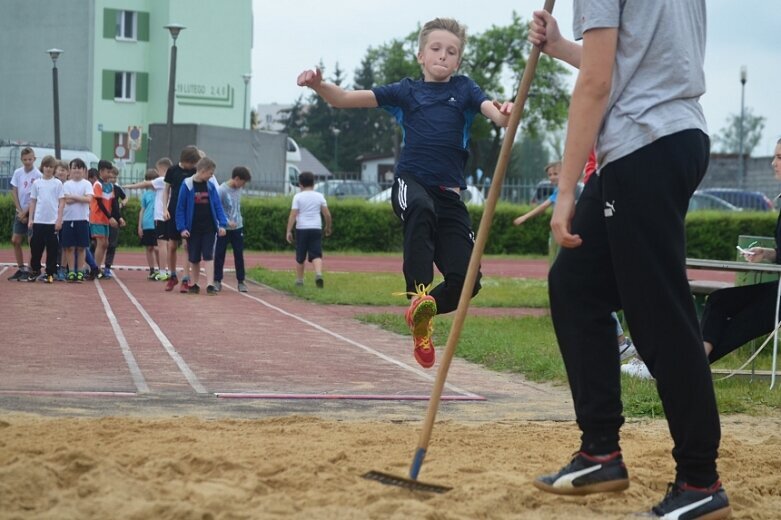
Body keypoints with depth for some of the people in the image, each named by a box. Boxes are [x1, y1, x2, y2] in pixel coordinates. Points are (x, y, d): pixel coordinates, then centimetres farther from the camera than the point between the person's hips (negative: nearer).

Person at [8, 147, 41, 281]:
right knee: (15, 240, 4)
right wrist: (20, 211, -2)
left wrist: (25, 212, -12)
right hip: (20, 212, 5)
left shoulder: (38, 175, -10)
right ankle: (21, 269, 14)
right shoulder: (18, 173, 5)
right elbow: (14, 193, 7)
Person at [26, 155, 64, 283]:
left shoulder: (57, 183, 1)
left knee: (52, 248, 1)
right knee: (36, 246, 5)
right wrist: (30, 219, 5)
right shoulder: (36, 183, 8)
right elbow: (33, 202, 11)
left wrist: (59, 219, -7)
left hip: (53, 221, -2)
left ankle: (50, 273, 7)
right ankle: (35, 270, 18)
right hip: (38, 220, 2)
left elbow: (61, 202, 0)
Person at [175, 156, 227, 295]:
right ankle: (194, 284, 20)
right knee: (194, 258, 8)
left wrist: (222, 224, -6)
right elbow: (180, 207, -5)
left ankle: (210, 285, -9)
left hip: (209, 227, 1)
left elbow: (217, 205, 4)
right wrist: (182, 228, -10)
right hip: (193, 228, -1)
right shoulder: (187, 185, -6)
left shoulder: (211, 186, 3)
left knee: (208, 256, -4)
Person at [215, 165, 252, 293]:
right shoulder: (222, 190, -15)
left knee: (239, 255, 5)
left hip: (237, 228, 5)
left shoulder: (239, 189, 4)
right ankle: (217, 281, 12)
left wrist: (240, 220, 12)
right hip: (224, 228, -5)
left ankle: (241, 282, 11)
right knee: (219, 255, 3)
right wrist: (227, 221, -24)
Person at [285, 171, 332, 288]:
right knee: (316, 255, -4)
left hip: (301, 229, -1)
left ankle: (299, 280, 19)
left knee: (300, 257, 12)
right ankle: (318, 274, -30)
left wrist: (288, 231, -8)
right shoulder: (319, 196, 6)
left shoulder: (298, 197, -1)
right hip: (316, 229, 1)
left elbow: (293, 215, -8)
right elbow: (327, 214, 5)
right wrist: (328, 227, 21)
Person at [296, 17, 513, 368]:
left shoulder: (464, 89, 13)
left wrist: (505, 114, -31)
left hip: (448, 193, 2)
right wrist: (319, 85, -12)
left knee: (466, 280, -9)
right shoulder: (406, 92, 12)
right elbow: (345, 99, 8)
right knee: (421, 209, -41)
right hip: (411, 181, -2)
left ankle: (422, 315, 20)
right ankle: (418, 294, -37)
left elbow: (494, 112, -6)